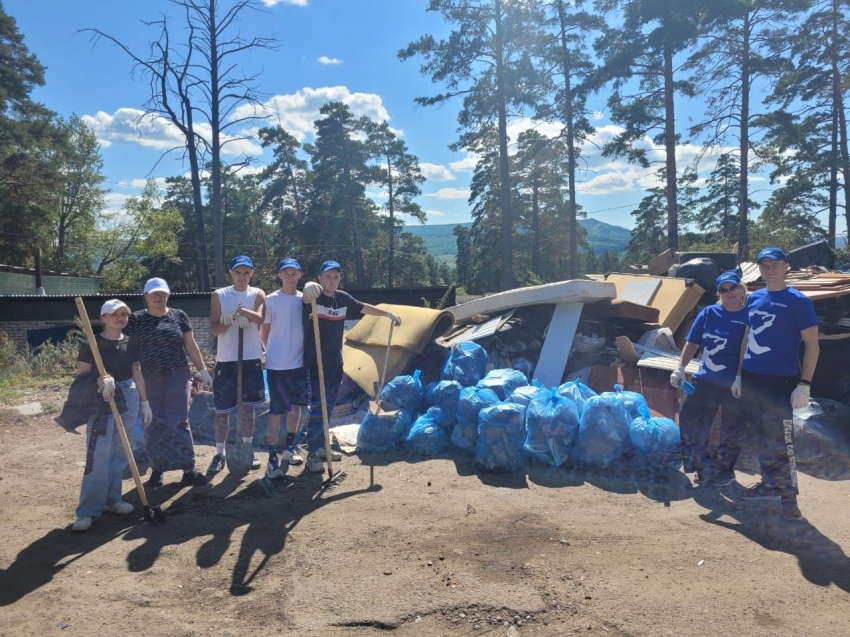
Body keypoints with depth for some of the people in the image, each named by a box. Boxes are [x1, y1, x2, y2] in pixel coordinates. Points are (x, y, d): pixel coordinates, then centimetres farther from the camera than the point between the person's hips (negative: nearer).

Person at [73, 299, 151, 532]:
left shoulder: (130, 344, 7)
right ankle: (88, 510, -1)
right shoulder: (91, 345, -7)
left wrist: (145, 402, 15)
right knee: (99, 455, -9)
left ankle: (112, 498, 24)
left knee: (120, 452, 11)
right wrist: (99, 380, -27)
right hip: (102, 402, -5)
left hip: (128, 400, 5)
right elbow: (81, 376, -7)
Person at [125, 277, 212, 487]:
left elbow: (191, 346, 9)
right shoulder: (135, 319, 1)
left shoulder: (179, 316, 5)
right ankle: (156, 468, 21)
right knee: (153, 424, 8)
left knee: (179, 422, 1)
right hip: (148, 379, 0)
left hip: (177, 376, 0)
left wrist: (202, 370, 8)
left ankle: (188, 469, 5)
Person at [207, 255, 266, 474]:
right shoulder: (219, 295, 2)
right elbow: (215, 329, -3)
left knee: (247, 406, 10)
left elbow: (260, 319, -16)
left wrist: (240, 310, -32)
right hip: (226, 360, -1)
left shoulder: (257, 294, 3)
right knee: (222, 409, 2)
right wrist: (233, 318, -21)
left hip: (251, 359, 1)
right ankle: (219, 454, 13)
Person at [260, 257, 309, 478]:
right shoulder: (271, 300, -7)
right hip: (277, 365, -4)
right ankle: (272, 459, 3)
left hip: (299, 363, 4)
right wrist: (273, 352, 3)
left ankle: (289, 449, 32)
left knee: (295, 406, 15)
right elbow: (263, 333, 0)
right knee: (276, 410, -2)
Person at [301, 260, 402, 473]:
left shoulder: (343, 298, 5)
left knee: (328, 407, 15)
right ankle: (312, 454, 1)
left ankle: (320, 447, 29)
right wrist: (308, 288, -62)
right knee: (318, 407, -7)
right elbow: (307, 297, -38)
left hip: (335, 363, 7)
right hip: (315, 363, -7)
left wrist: (387, 313, 19)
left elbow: (364, 308, 20)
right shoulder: (313, 297, -14)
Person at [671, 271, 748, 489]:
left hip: (736, 385, -3)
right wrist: (680, 368, -2)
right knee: (690, 423, 2)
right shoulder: (709, 313, 2)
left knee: (733, 432, 11)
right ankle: (706, 470, 16)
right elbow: (692, 343, 5)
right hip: (705, 381, 3)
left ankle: (724, 472, 31)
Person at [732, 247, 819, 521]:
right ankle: (770, 484, 28)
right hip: (751, 379, 6)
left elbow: (812, 345, -9)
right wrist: (739, 375, 14)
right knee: (761, 438, 15)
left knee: (780, 441, -5)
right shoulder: (753, 298, 10)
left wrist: (804, 384, -16)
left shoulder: (798, 301, -8)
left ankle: (789, 497, 6)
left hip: (780, 381, -6)